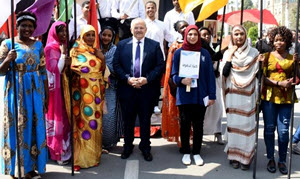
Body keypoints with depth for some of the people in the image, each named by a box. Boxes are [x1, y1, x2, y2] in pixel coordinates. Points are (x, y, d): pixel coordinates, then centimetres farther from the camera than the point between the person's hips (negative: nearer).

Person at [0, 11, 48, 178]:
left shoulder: (38, 45, 7)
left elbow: (43, 71, 9)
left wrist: (47, 95, 7)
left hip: (36, 92, 3)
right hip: (16, 92, -3)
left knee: (35, 128, 6)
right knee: (17, 128, 2)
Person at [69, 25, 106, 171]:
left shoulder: (96, 51, 16)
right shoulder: (76, 50, 0)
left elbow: (102, 70, 13)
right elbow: (72, 68, -10)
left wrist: (102, 58, -1)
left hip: (96, 89, 5)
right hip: (82, 89, -5)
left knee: (95, 119, 8)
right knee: (83, 120, -5)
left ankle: (94, 153, 19)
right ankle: (81, 157, 3)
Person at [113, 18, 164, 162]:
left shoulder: (154, 45, 3)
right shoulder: (122, 45, 6)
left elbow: (160, 66, -2)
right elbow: (116, 65, 1)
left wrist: (147, 79, -14)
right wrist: (127, 79, -12)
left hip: (147, 89, -1)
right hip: (127, 88, 1)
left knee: (145, 120, 10)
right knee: (128, 119, 11)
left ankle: (145, 147, 25)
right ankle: (127, 146, 28)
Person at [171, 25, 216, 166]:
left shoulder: (204, 53, 5)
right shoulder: (179, 52, 1)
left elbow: (210, 75, 4)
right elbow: (174, 74, 0)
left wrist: (212, 95, -1)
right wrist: (182, 80, -22)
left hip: (200, 96, 1)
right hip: (184, 95, -1)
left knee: (198, 125, 8)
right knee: (185, 124, 7)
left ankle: (196, 153, 20)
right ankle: (186, 153, 20)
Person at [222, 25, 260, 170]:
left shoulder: (254, 53, 6)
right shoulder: (228, 53, 6)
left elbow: (257, 76, 5)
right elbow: (225, 73, -8)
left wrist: (257, 97, -5)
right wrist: (230, 54, -7)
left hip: (248, 95, 0)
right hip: (233, 95, 0)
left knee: (247, 124, -1)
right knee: (233, 124, 2)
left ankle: (246, 157, 8)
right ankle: (234, 155, 12)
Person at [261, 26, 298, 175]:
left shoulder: (292, 58, 10)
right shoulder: (267, 56, 5)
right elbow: (263, 77, -1)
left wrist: (295, 63, -6)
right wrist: (279, 83, -13)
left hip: (286, 98, 1)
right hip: (269, 97, -1)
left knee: (283, 130, -1)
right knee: (269, 128, 5)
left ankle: (282, 161, 13)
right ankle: (271, 159, 19)